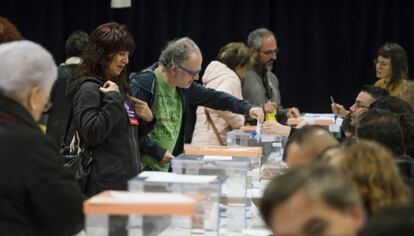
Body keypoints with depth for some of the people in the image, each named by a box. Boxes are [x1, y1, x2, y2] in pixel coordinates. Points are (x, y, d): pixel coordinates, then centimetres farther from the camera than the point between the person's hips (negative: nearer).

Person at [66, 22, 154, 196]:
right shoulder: (89, 89, -9)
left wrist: (147, 119, 9)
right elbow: (91, 134, -21)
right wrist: (114, 98, -17)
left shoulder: (119, 88, 18)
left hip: (128, 180, 9)